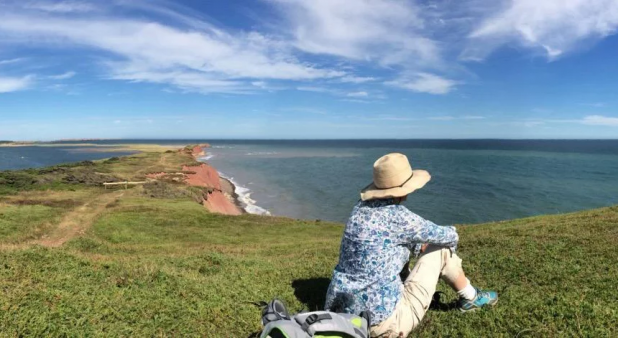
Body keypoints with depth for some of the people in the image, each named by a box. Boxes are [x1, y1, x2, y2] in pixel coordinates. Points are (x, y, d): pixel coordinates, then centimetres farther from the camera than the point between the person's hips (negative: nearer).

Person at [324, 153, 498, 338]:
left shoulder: (361, 207, 4)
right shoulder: (397, 215, -17)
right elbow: (448, 236, 1)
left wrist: (421, 247, 29)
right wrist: (452, 235, 23)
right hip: (383, 322, -7)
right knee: (439, 249, 8)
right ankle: (470, 297, 30)